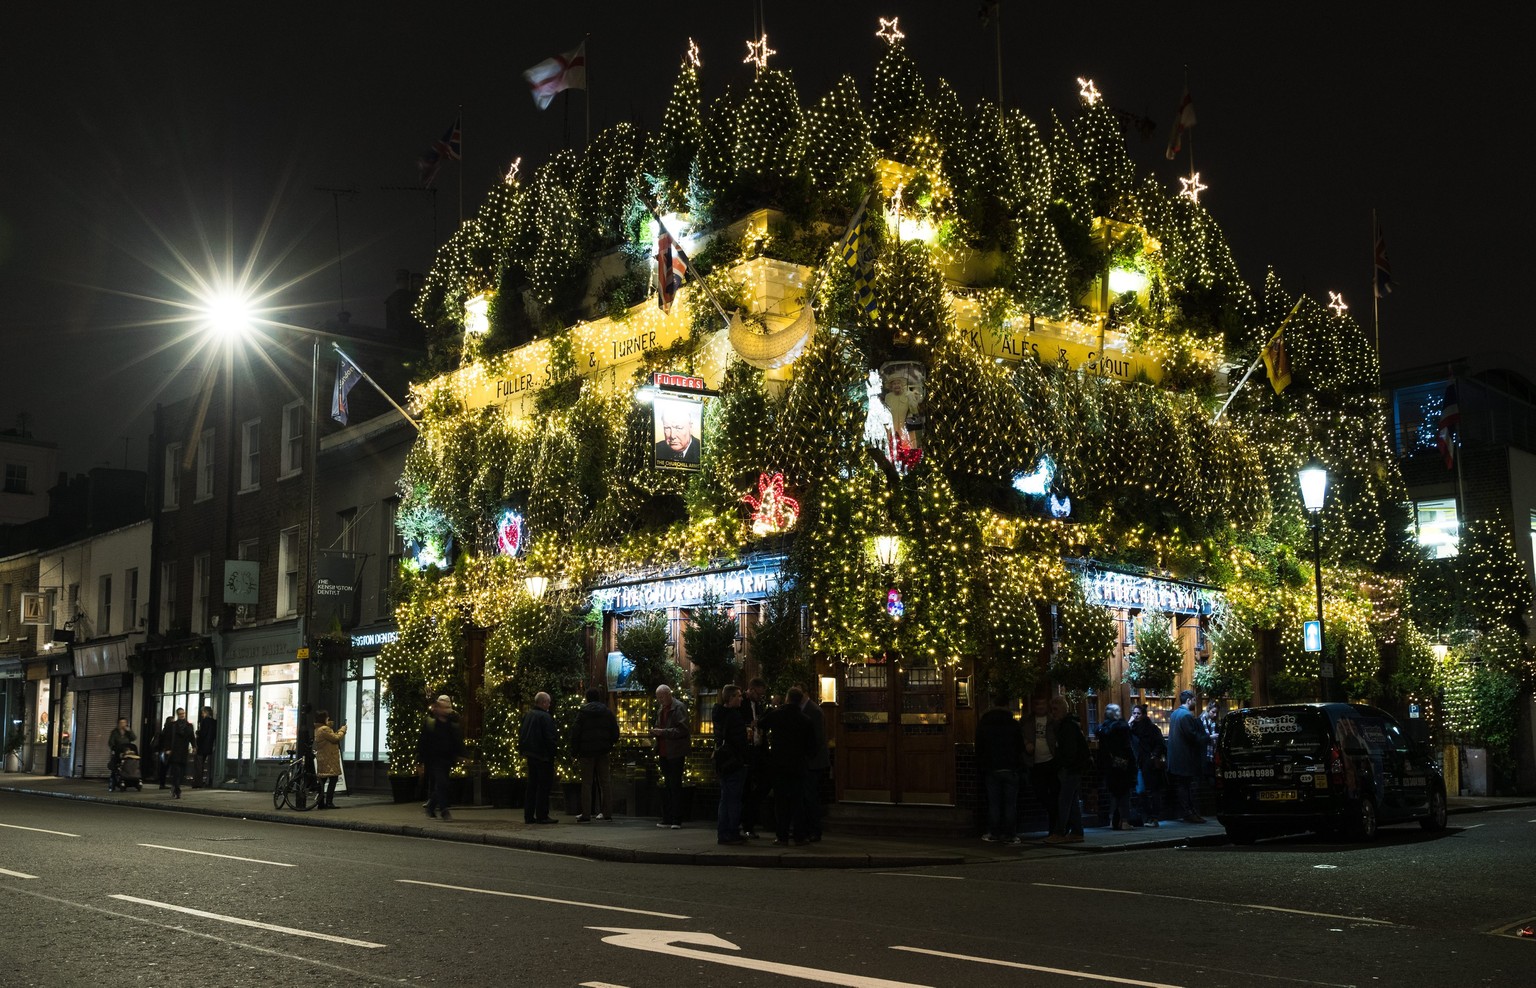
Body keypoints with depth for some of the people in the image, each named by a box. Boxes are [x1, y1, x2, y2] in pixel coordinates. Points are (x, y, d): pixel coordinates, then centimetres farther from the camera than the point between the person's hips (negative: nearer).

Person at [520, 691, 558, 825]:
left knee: (532, 786, 14)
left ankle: (529, 815, 15)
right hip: (543, 756, -8)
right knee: (544, 785, -3)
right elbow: (549, 737, -20)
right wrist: (555, 747, -7)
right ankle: (542, 815, -3)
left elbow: (521, 734, 16)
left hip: (530, 755, 8)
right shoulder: (545, 717, -16)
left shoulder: (527, 715, 11)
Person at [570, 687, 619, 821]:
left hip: (587, 751, -3)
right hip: (603, 751, 3)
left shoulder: (582, 713, -3)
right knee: (605, 781, 7)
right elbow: (615, 732, 6)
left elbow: (575, 733, -5)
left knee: (587, 783, 1)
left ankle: (586, 814, -3)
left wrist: (574, 751, 1)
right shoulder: (607, 712, 6)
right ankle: (607, 812, 6)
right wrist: (610, 746, 15)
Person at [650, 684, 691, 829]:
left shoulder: (678, 708, -9)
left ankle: (677, 820, -2)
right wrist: (655, 732, 5)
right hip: (663, 753, 8)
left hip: (675, 753, -8)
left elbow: (682, 730, -17)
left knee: (675, 785, -5)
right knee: (665, 786, 10)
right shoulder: (660, 709, 16)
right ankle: (667, 818, 15)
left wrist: (663, 732, -21)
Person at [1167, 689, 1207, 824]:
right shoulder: (1187, 715, -16)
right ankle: (1189, 814, -3)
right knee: (1188, 786, -5)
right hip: (1186, 757, -9)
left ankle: (1186, 812, 14)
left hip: (1176, 757, 9)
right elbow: (1192, 736, -20)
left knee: (1180, 786, 9)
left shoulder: (1174, 714, 14)